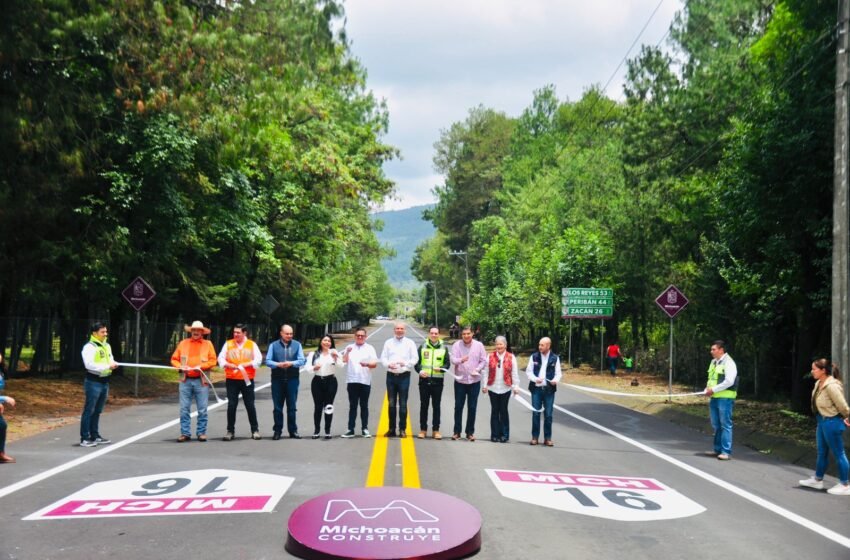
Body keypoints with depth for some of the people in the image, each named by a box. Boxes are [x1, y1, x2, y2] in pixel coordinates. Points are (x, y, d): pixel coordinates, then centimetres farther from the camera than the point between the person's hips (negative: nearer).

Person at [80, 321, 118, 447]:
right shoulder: (89, 347, -12)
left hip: (105, 381, 8)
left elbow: (111, 359, 21)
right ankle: (84, 438, 1)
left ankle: (95, 436, 23)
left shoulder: (107, 346, 14)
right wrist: (107, 366, -24)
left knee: (97, 411, 15)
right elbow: (89, 364, -22)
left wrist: (113, 364, -3)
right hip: (93, 382, -8)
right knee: (89, 410, -4)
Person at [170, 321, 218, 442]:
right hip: (185, 381, 2)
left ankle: (201, 432, 8)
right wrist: (180, 367, -7)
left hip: (201, 381, -1)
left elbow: (213, 361, 1)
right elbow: (174, 359, 12)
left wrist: (201, 366, -13)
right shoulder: (183, 343, 12)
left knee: (202, 409, 0)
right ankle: (185, 433, 9)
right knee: (184, 409, 2)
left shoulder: (208, 344, 7)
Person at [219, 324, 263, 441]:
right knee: (231, 405, 2)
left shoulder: (252, 345, 4)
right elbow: (221, 359, 2)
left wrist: (244, 364, -14)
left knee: (250, 405, 3)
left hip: (247, 379, -1)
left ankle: (255, 430, 12)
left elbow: (258, 360, -2)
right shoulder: (228, 344, 7)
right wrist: (231, 365, -16)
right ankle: (230, 431, 11)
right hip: (231, 379, 1)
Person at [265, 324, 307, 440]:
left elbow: (302, 360, -1)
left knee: (292, 406, 6)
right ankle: (277, 430, 13)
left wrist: (291, 363, -18)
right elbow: (267, 361, -1)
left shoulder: (297, 345, 5)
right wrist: (278, 364, -19)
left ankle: (293, 430, 14)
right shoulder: (273, 345, 4)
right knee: (277, 407, 5)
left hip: (292, 379, 0)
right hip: (277, 379, 0)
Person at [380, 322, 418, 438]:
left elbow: (415, 359, -1)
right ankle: (391, 429, 14)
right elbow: (383, 358, 6)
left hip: (404, 376, -2)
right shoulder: (388, 342, 9)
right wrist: (388, 364, -14)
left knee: (403, 404, 0)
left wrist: (405, 363, -19)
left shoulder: (410, 343, 3)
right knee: (391, 403, 7)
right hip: (391, 375, 2)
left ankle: (403, 429, 7)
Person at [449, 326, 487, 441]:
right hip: (460, 380, -1)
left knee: (472, 407, 5)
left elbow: (483, 361, 2)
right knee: (458, 407, 5)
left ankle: (470, 432, 16)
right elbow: (453, 360, -13)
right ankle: (456, 431, 16)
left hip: (474, 381, 1)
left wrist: (477, 369, -14)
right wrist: (461, 360, -34)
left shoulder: (479, 345, 0)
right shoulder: (456, 345, -3)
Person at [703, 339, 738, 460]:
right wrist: (708, 389, 3)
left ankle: (726, 452, -2)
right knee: (716, 425, 13)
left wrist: (714, 389, -17)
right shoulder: (713, 362, 16)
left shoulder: (728, 362, -11)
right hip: (714, 398, 9)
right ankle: (718, 449, 22)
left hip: (725, 398, -9)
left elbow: (729, 381, -20)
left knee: (725, 425, -5)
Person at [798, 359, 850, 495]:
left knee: (838, 454, 3)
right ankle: (817, 480, 32)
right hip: (822, 421, 10)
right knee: (822, 452, 20)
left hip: (832, 422, -10)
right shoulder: (818, 383, 3)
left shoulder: (831, 386, -25)